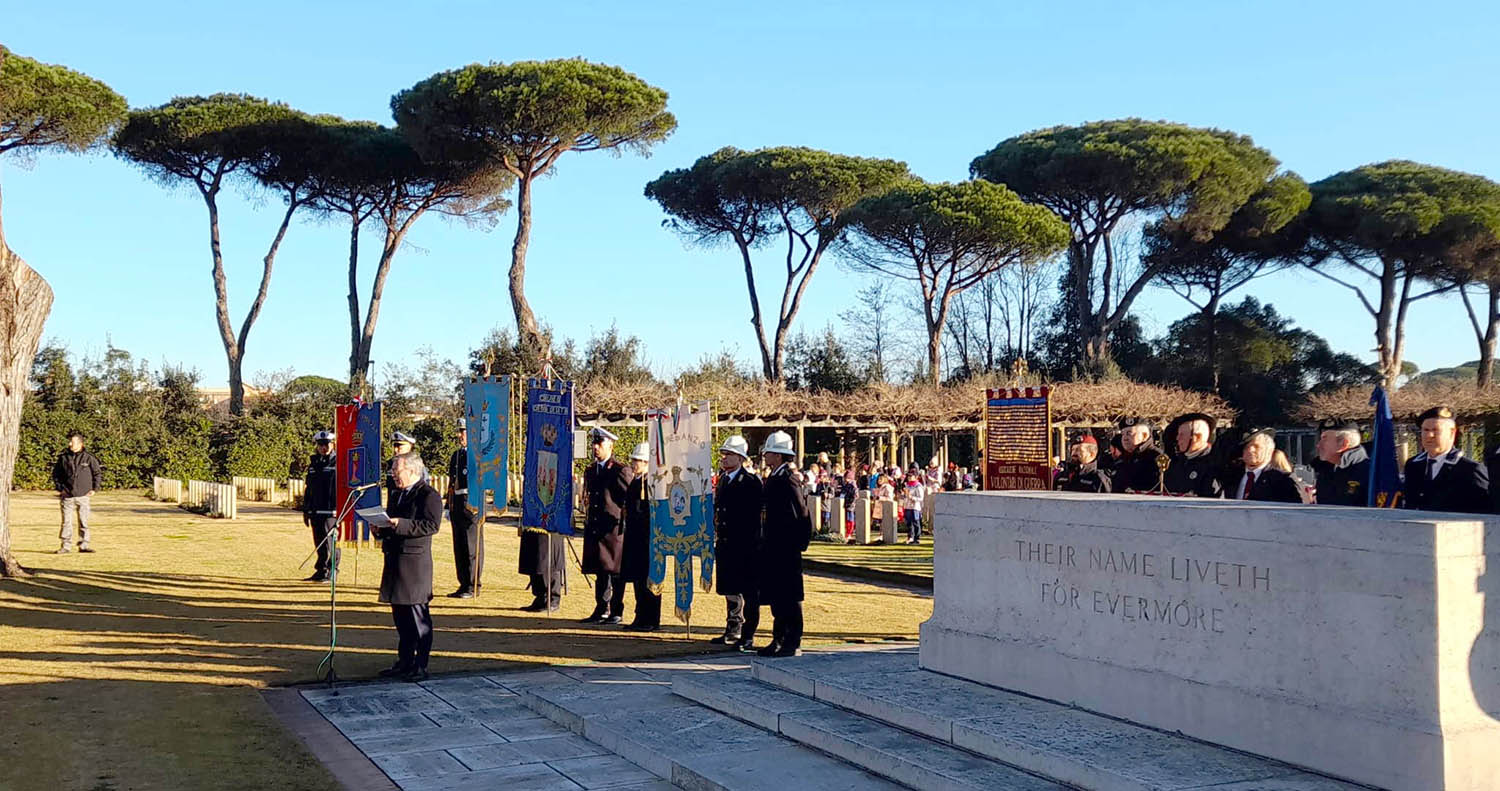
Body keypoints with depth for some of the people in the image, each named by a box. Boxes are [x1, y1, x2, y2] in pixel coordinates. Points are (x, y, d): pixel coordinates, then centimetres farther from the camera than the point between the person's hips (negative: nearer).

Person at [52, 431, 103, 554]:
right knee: (66, 522, 0)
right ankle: (66, 545, 7)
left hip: (83, 496, -1)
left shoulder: (88, 458, -1)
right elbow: (55, 473, 16)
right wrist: (59, 489, 7)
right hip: (67, 496, 1)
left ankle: (84, 545, 9)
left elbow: (98, 473, 10)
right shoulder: (63, 458, 3)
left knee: (83, 521, 2)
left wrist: (94, 488, 4)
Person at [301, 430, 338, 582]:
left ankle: (331, 572, 1)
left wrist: (340, 509, -14)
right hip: (315, 511, 6)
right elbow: (307, 488, 19)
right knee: (319, 543, 10)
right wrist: (305, 510, 17)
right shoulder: (313, 464, 14)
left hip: (331, 511, -6)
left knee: (330, 541, -6)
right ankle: (321, 571, 18)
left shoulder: (338, 463, -3)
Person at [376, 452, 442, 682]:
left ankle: (420, 667, 1)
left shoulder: (429, 495, -8)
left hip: (415, 562, -9)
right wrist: (381, 529, 4)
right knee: (400, 615, 13)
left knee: (418, 616, -4)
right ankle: (405, 662, 23)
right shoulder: (397, 495, 20)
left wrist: (400, 524, -25)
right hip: (395, 561, 9)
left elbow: (432, 525, -19)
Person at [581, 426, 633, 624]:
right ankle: (601, 610, 17)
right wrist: (587, 522, 17)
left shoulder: (621, 471, -7)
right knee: (600, 572, 11)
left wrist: (626, 523, -8)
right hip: (594, 529, 7)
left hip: (614, 529, -6)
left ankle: (616, 612, 6)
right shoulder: (590, 471, 15)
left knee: (615, 571, -1)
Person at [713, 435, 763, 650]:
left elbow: (756, 516, -12)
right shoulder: (722, 479, 14)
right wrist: (716, 539, 13)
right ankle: (733, 631, 26)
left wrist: (752, 542, -15)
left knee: (749, 594, -1)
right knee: (730, 591, 15)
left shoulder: (751, 482, -10)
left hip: (745, 547, -8)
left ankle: (747, 636, 4)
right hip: (725, 544, 8)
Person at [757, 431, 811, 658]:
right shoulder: (773, 479, 13)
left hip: (786, 549, -10)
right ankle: (779, 640, 21)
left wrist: (800, 543, -12)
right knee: (775, 595, 13)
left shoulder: (787, 480, -16)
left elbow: (803, 515, -17)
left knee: (789, 597, -3)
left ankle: (793, 643, 4)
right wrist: (766, 544, 17)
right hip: (774, 549, 10)